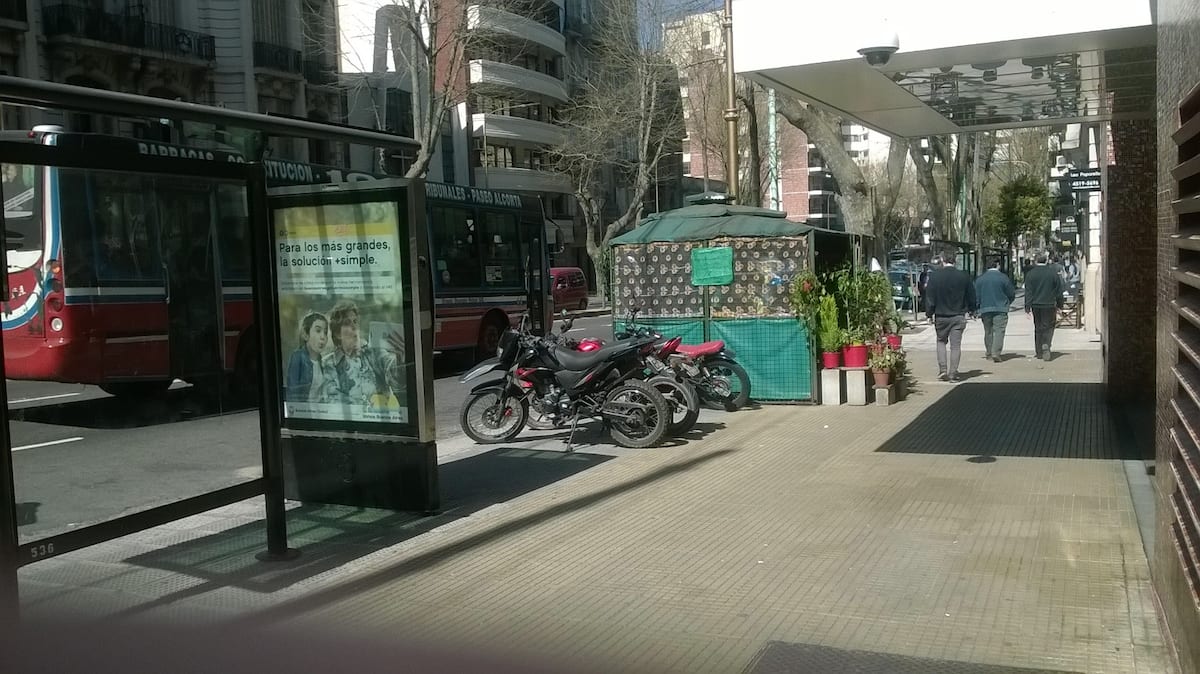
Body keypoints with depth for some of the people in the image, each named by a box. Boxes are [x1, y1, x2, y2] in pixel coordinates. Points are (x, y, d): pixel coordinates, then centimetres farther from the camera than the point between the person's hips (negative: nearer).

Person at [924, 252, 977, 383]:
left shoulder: (934, 276, -7)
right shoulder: (964, 276, -3)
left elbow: (930, 298, -5)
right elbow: (971, 295, 7)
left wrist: (929, 313, 6)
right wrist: (971, 310, 21)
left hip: (941, 316, 0)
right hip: (958, 316, 0)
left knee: (941, 341, 17)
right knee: (956, 345, 3)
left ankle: (942, 369, 7)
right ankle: (953, 374, 2)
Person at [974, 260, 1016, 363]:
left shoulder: (979, 279, 4)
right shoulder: (1003, 277, -4)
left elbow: (976, 295, 5)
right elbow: (1011, 294, 2)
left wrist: (979, 309, 14)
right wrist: (1006, 304, 20)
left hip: (985, 309, 3)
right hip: (1000, 309, -3)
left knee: (988, 332, 11)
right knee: (999, 331, -5)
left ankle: (989, 354, 16)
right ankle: (996, 353, -16)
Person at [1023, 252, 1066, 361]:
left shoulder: (1031, 274, -2)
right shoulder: (1053, 272, -3)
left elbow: (1028, 292, -3)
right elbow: (1059, 290, 3)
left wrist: (1027, 307, -1)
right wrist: (1059, 305, 13)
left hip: (1036, 305, 1)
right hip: (1050, 305, -1)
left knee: (1038, 327, 11)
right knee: (1048, 327, 5)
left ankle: (1039, 352, 14)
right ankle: (1046, 345, -20)